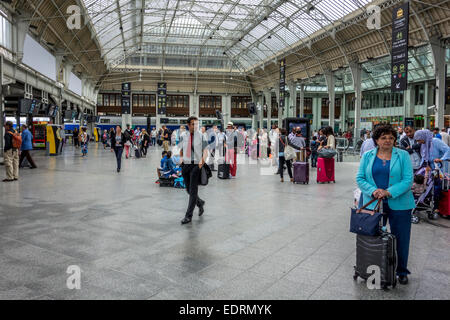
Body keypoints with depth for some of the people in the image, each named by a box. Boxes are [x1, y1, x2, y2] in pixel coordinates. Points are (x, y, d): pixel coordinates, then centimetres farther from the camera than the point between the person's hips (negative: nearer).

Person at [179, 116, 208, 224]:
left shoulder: (201, 136, -2)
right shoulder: (184, 136, 7)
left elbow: (205, 150, -6)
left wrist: (202, 160, -23)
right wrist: (181, 157, 2)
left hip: (196, 165, -4)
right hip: (185, 165, 4)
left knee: (193, 191, -5)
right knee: (188, 189, 12)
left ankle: (189, 215, 1)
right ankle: (200, 203, 39)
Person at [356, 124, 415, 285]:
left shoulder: (403, 155, 0)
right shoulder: (367, 156, 6)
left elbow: (408, 180, -7)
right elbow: (360, 178, 2)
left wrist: (389, 192, -19)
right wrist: (373, 191, -15)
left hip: (398, 204, -1)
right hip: (373, 204, 1)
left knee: (400, 239, 7)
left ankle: (401, 271, 27)